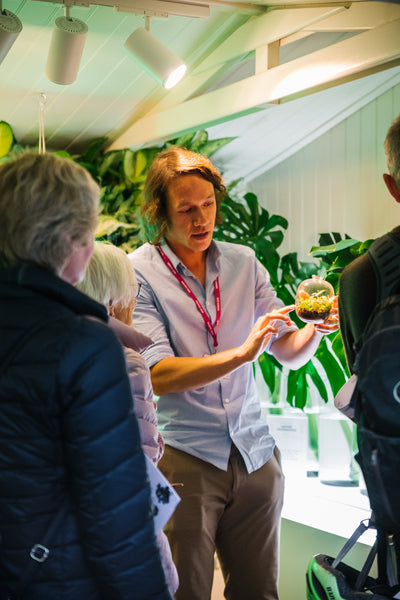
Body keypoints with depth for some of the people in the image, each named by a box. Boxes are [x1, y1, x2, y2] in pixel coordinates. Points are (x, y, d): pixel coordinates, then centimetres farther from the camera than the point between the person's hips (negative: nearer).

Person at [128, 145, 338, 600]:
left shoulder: (243, 263, 8)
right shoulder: (138, 273, -6)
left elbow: (290, 354, 8)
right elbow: (157, 375, -17)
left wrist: (316, 328, -14)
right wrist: (242, 353, -27)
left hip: (255, 455, 5)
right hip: (183, 458, -4)